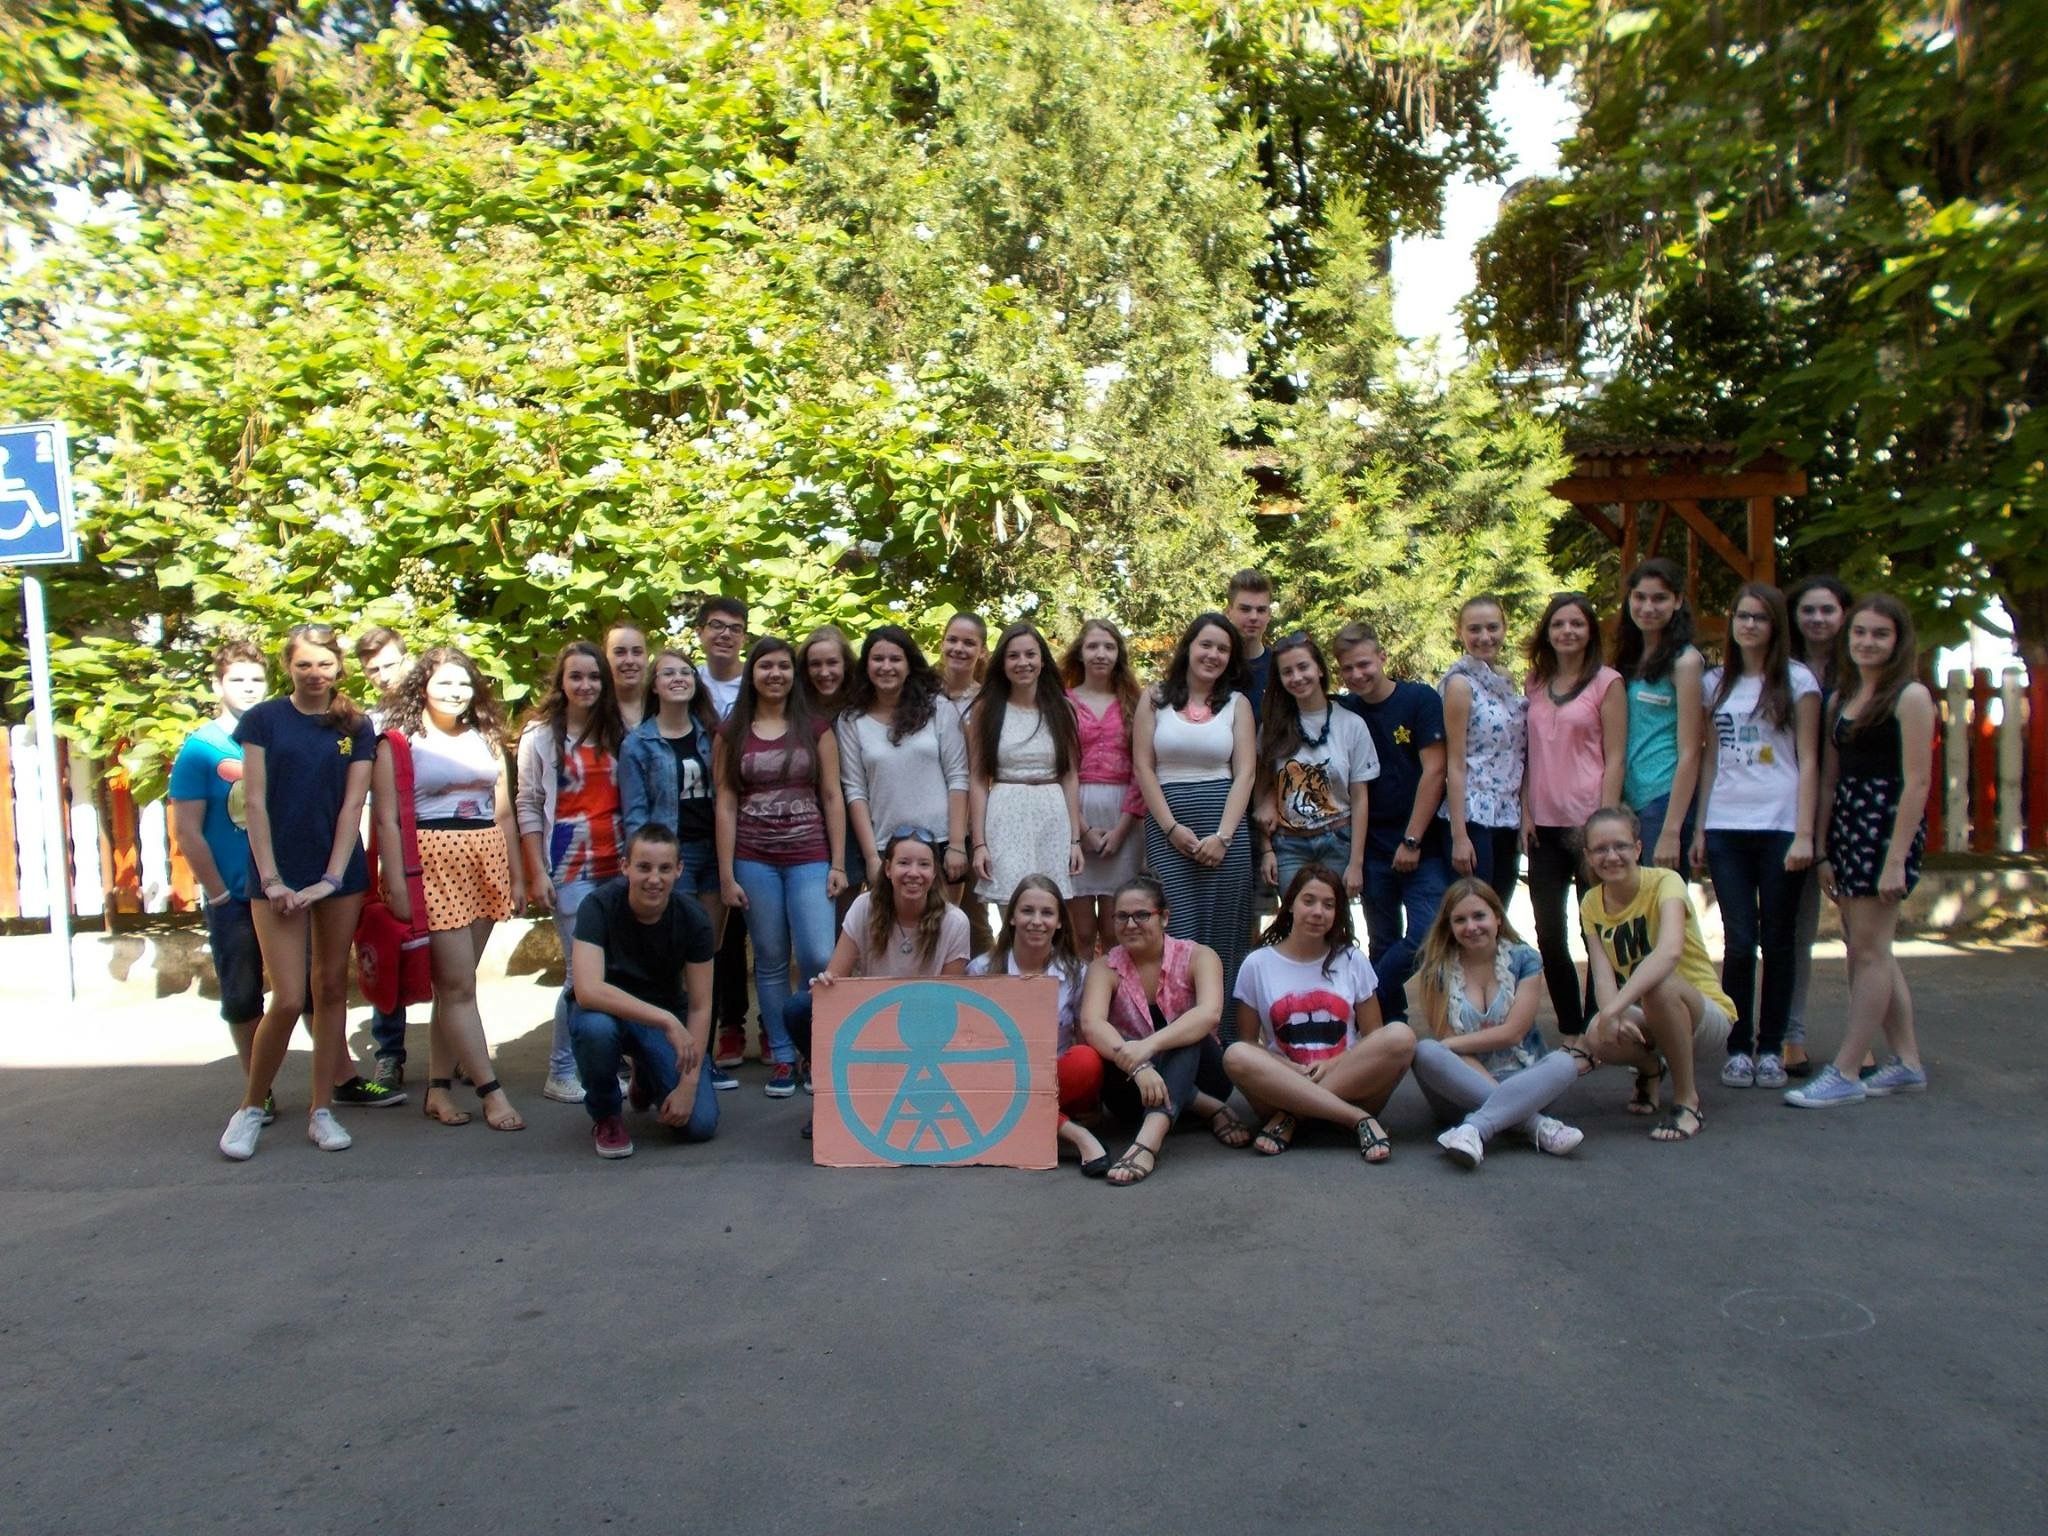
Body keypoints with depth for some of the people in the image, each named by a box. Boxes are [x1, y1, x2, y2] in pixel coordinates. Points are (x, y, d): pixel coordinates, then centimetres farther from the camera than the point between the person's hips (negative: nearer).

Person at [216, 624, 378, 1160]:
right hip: (277, 877, -2)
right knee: (289, 1000, -7)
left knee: (331, 990, 6)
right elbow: (254, 803, -4)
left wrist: (331, 879, -10)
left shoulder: (356, 728, 4)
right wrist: (271, 878, -11)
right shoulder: (263, 719, 1)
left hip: (340, 876, 2)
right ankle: (251, 1107, 14)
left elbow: (353, 805, -1)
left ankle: (321, 1110, 16)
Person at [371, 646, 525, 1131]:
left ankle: (439, 1088, 16)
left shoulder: (486, 739, 16)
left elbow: (503, 813, 17)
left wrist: (517, 875, 14)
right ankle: (491, 1091, -1)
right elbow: (387, 819, -5)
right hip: (433, 863, -5)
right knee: (459, 984, -5)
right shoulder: (399, 741, 0)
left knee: (454, 982, 9)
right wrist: (396, 885, -11)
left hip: (486, 862, 5)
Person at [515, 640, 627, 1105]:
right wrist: (537, 873, -8)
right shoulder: (540, 735, 1)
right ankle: (561, 1072, 8)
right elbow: (528, 806, -2)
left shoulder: (616, 733, 12)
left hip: (616, 866, 4)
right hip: (570, 869, -4)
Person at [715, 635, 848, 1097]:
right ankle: (782, 1057, 16)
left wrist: (838, 863, -1)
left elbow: (832, 798, 5)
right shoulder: (732, 733, 7)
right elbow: (725, 805, 3)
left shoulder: (815, 729, 7)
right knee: (771, 960, 6)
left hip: (808, 857, 0)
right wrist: (726, 874, -2)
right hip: (754, 860, 1)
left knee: (819, 958, -10)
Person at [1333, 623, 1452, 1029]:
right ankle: (1390, 1024, 19)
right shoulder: (1345, 712, 4)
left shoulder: (1421, 699, -5)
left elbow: (1433, 771, -9)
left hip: (1423, 845, -3)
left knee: (1427, 934, -12)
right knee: (1384, 944, 8)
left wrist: (1412, 840, -11)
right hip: (1373, 847, 3)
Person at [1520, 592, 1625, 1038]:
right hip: (1544, 825, 5)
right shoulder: (1536, 684, 12)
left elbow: (1614, 758, -5)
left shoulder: (1607, 682, -1)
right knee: (1549, 934, 7)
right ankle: (1569, 1031, 18)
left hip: (1588, 822, -5)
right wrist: (1525, 812, 4)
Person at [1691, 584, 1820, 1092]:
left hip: (1779, 826, -2)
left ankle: (1770, 1048, 14)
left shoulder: (1797, 681, 3)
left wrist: (1803, 833, -8)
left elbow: (1808, 761, -1)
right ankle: (1738, 1048, 8)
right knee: (1738, 941, -2)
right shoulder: (1715, 683, 12)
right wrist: (1700, 828, 8)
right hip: (1726, 828, 2)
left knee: (1778, 940, 4)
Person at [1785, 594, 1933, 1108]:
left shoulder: (1910, 696, -7)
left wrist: (1896, 858, -17)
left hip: (1888, 823, -8)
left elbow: (1917, 781, -13)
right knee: (1872, 950, 13)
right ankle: (1907, 1063, 23)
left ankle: (1844, 1073, 1)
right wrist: (1824, 850, 10)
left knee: (1868, 952, -4)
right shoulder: (1841, 699, 14)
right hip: (1846, 824, 8)